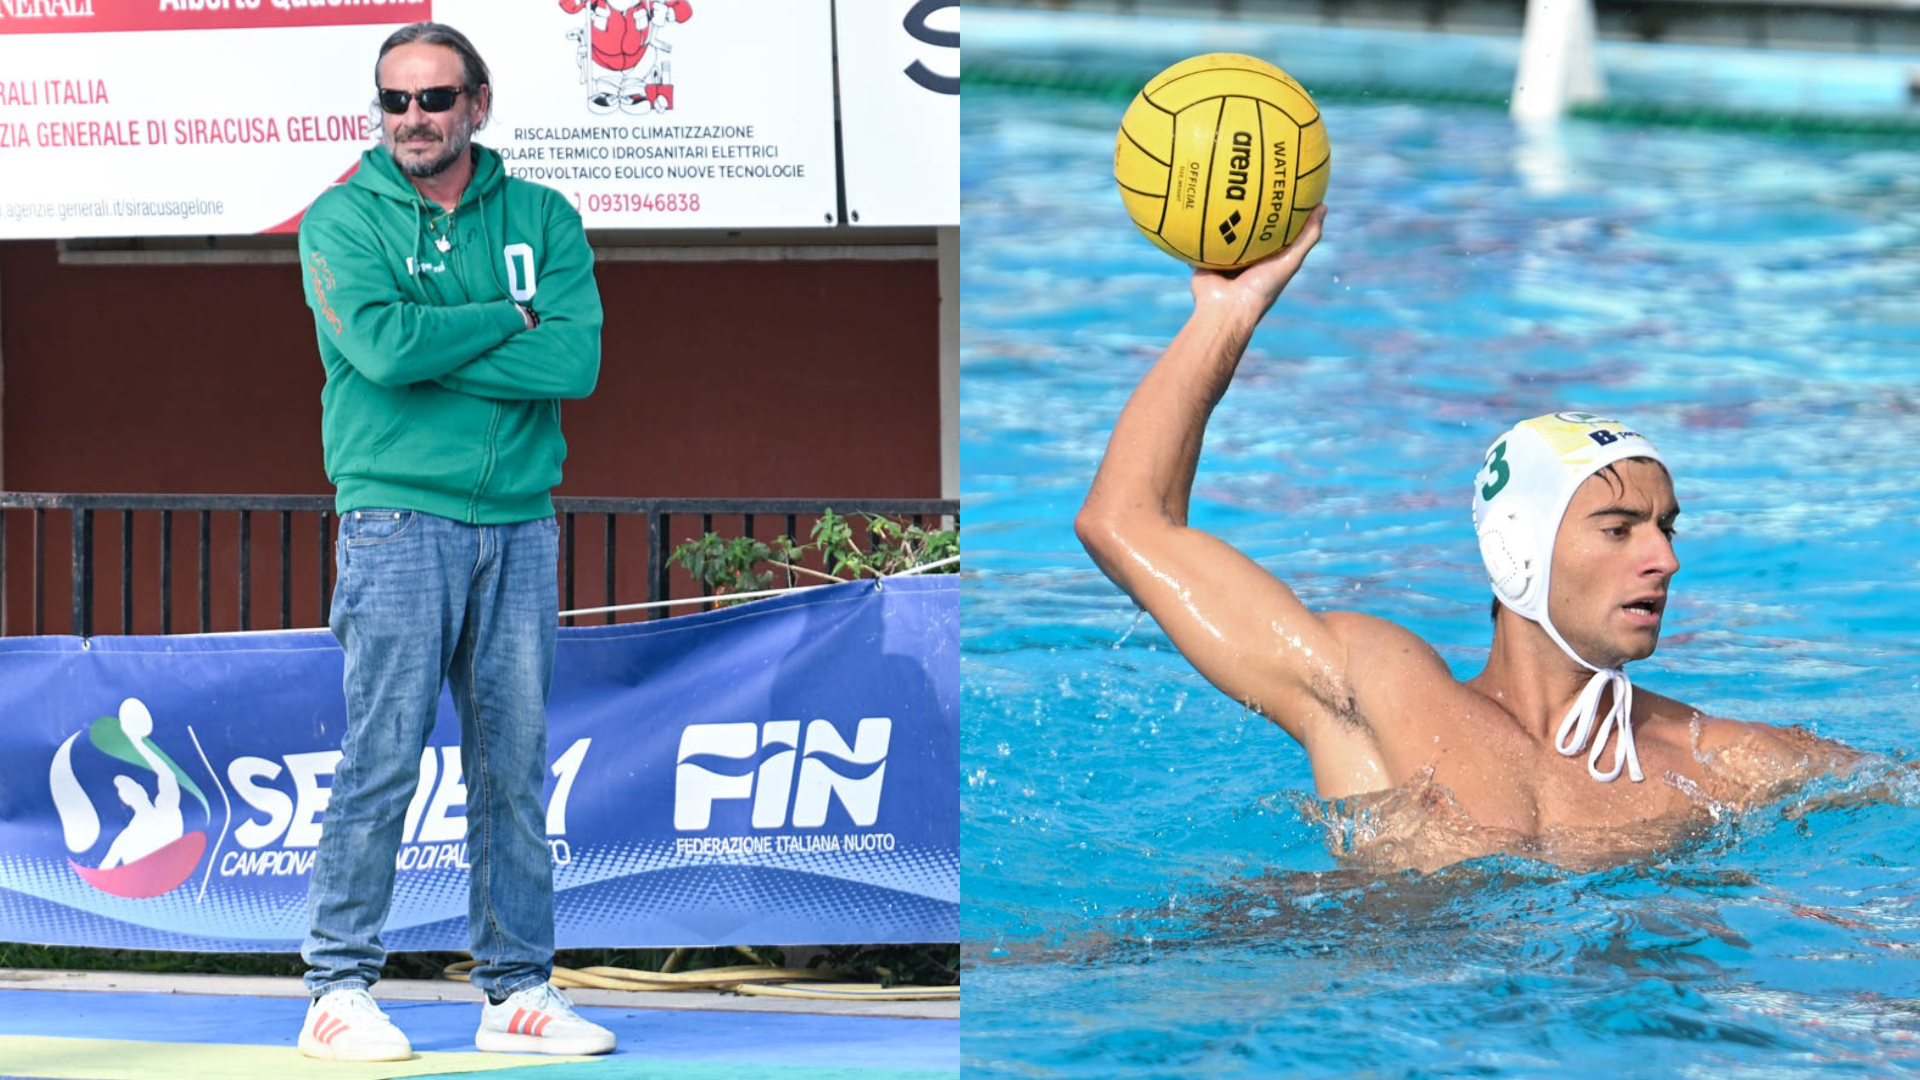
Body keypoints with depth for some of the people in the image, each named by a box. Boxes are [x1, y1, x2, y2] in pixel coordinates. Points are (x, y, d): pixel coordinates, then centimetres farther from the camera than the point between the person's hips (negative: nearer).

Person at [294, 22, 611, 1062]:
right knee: (382, 754, -8)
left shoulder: (543, 221, 10)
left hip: (519, 520, 3)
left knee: (515, 765, 5)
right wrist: (506, 322, -5)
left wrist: (435, 352, -10)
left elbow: (575, 360, -6)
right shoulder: (342, 220, 2)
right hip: (397, 517, -3)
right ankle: (340, 987, -5)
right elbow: (382, 343, -16)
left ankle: (517, 989, 10)